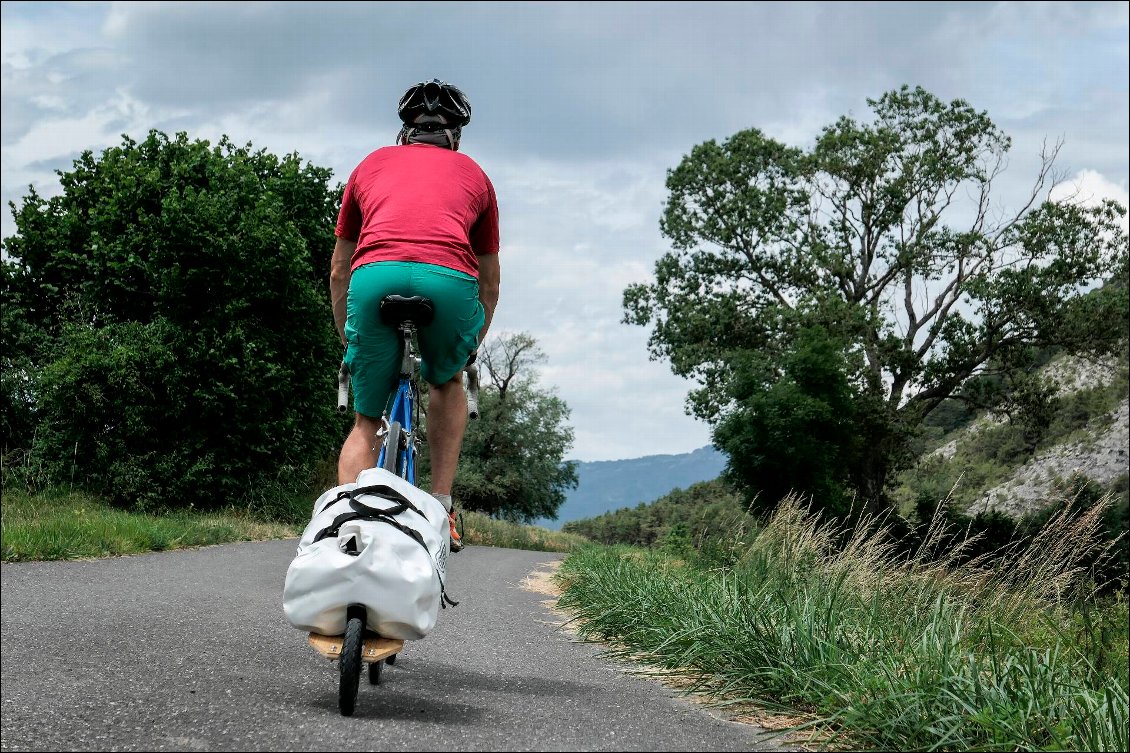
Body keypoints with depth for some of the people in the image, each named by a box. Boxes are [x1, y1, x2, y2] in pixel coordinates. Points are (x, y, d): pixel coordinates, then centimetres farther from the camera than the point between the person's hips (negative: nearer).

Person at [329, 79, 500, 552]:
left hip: (373, 278, 0)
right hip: (449, 281, 0)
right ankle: (440, 504, 19)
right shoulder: (472, 173, 30)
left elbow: (338, 272, 33)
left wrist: (347, 341, 43)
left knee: (366, 422, 15)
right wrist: (474, 344, 50)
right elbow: (489, 280, 36)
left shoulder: (372, 164, 31)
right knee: (447, 381, 30)